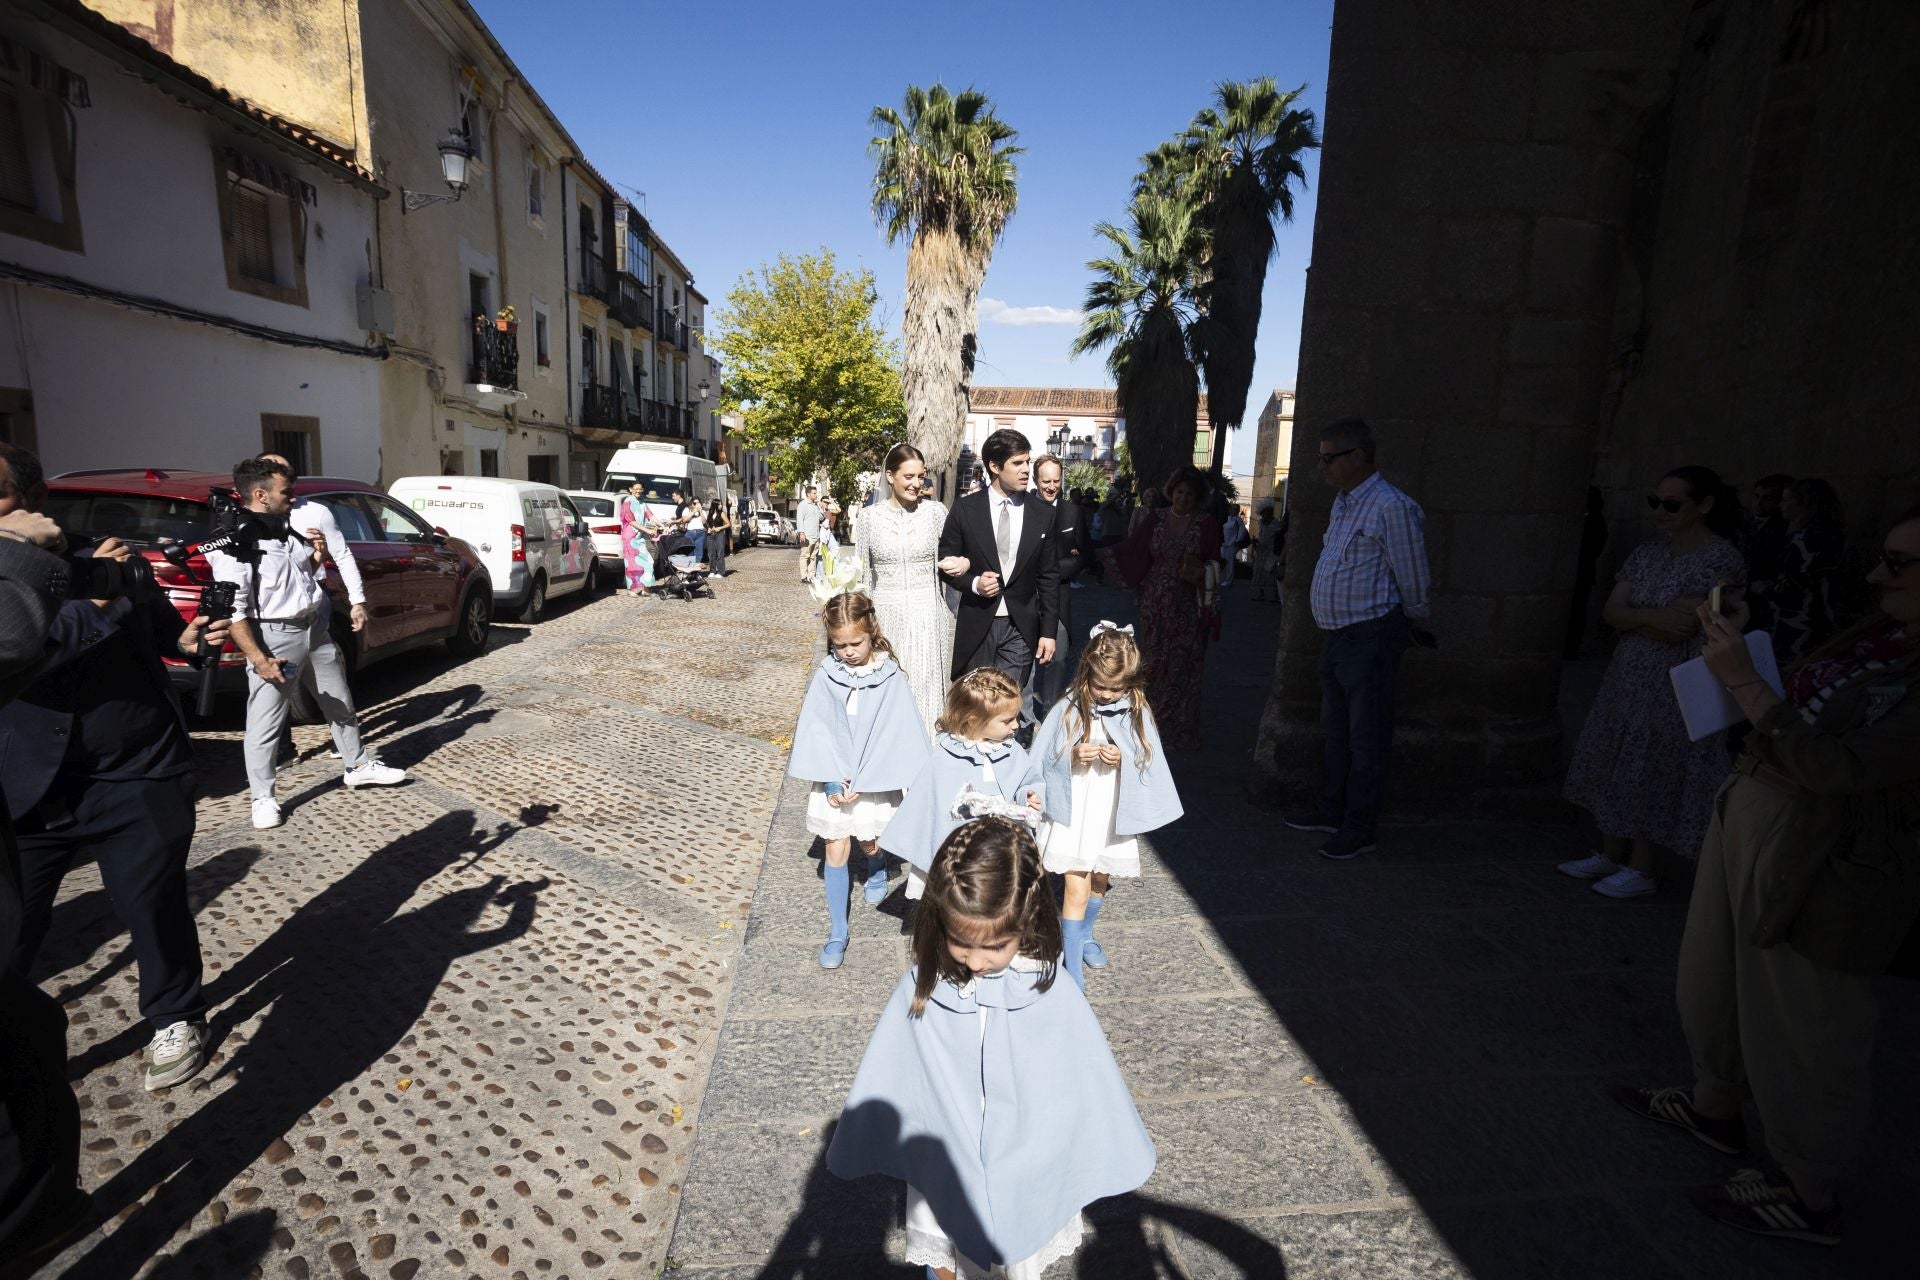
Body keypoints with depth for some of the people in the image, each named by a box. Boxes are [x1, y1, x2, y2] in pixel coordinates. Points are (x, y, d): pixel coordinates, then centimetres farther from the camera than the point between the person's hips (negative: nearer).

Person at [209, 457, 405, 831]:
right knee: (265, 722, 1)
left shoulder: (284, 528, 8)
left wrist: (316, 554, 3)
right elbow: (233, 611, -20)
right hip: (275, 637, -8)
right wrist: (259, 659, -24)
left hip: (314, 627, 8)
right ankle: (262, 798, 15)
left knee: (341, 703, 19)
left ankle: (359, 765, 35)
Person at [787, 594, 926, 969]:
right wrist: (832, 781, -16)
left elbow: (894, 735, -13)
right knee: (836, 850, 4)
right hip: (833, 780, 1)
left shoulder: (889, 677, -12)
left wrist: (859, 782, -17)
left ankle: (877, 872, 52)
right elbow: (815, 730, -8)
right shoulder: (826, 674, -8)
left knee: (868, 842, 16)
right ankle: (837, 931, 16)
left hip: (874, 780, -1)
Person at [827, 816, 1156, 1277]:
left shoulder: (1054, 996, -25)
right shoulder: (921, 989, -23)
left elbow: (1091, 1084, -10)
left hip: (1030, 1176, 0)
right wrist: (861, 1152, 4)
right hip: (942, 1171, 1)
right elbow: (881, 1085, -8)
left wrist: (1113, 1160, 2)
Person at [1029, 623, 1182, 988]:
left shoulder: (1136, 712, -5)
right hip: (1073, 812, -3)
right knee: (1076, 889, -5)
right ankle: (1072, 966, 8)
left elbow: (1147, 762, 0)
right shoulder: (1069, 710, -11)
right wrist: (1075, 756, -24)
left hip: (1114, 813, 3)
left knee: (1100, 881, 20)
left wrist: (1123, 759, -19)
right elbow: (1045, 760, -6)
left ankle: (1084, 935, 46)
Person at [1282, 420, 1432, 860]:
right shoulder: (1343, 503, 11)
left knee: (1366, 738, 1)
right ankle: (1333, 811, 33)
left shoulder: (1392, 507, -18)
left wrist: (1407, 623, 3)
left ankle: (1359, 830, 12)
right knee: (1336, 730, 19)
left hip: (1369, 638, -9)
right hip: (1335, 635, 9)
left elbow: (1413, 580, -11)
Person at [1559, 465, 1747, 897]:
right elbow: (1611, 611, -1)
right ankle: (1610, 854, 25)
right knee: (1619, 769, 12)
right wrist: (1655, 617, -16)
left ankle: (1640, 870, 16)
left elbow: (1678, 629, -21)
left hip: (1677, 688, -7)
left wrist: (1634, 617, -9)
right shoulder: (1649, 551, 6)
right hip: (1628, 679, 7)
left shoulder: (1721, 558, -15)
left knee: (1653, 775, 3)